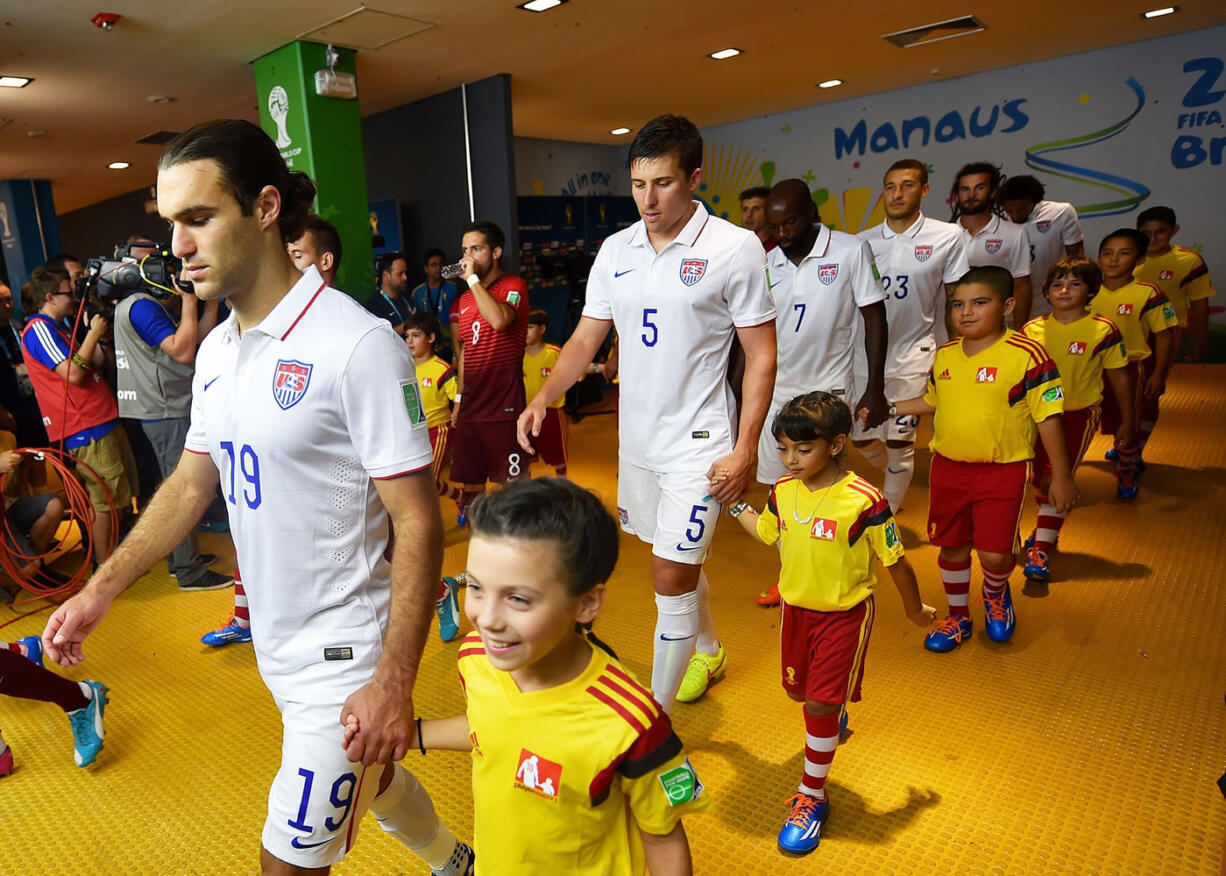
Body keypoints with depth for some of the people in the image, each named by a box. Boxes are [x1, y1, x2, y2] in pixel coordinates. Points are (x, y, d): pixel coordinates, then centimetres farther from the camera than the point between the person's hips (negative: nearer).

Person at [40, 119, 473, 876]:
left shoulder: (358, 345, -21)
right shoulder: (217, 350, 4)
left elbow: (418, 522, -21)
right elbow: (193, 481, 15)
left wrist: (395, 680, -23)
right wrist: (100, 591, 11)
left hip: (343, 659, -7)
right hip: (276, 645, 8)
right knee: (365, 779, 26)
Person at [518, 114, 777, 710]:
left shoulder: (735, 248, -11)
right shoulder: (615, 250, 4)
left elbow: (761, 354, -9)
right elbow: (586, 338, 8)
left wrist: (745, 448, -15)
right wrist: (543, 398, -8)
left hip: (698, 440, -5)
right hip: (635, 436, 6)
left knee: (671, 574, -6)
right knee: (676, 559, 21)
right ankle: (707, 649, 46)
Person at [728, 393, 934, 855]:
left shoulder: (864, 502, -25)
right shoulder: (783, 491, -9)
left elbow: (896, 562, -11)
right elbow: (765, 531, 14)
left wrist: (915, 609, 1)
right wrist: (732, 502, 12)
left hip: (844, 614, -6)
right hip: (795, 608, 6)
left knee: (820, 704, -4)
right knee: (800, 691, 22)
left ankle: (812, 798, 17)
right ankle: (832, 717, 58)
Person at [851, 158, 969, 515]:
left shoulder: (947, 236, -3)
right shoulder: (864, 241, 3)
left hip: (913, 354, -3)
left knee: (899, 442, -2)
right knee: (860, 436, 11)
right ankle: (899, 482, 43)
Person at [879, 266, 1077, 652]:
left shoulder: (1026, 355, -13)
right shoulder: (945, 355, 4)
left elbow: (1048, 418, -10)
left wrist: (1061, 477, -7)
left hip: (1002, 471, -4)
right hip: (948, 467, 5)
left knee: (995, 554, -5)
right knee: (952, 547, 14)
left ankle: (995, 593, 33)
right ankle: (958, 617, 37)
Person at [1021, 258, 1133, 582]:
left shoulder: (1103, 330, -10)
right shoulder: (1032, 330, -3)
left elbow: (1118, 377, -2)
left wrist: (1127, 421, 3)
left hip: (1080, 413, -3)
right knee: (1039, 477, 11)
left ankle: (1040, 549, -2)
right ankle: (1048, 529, 36)